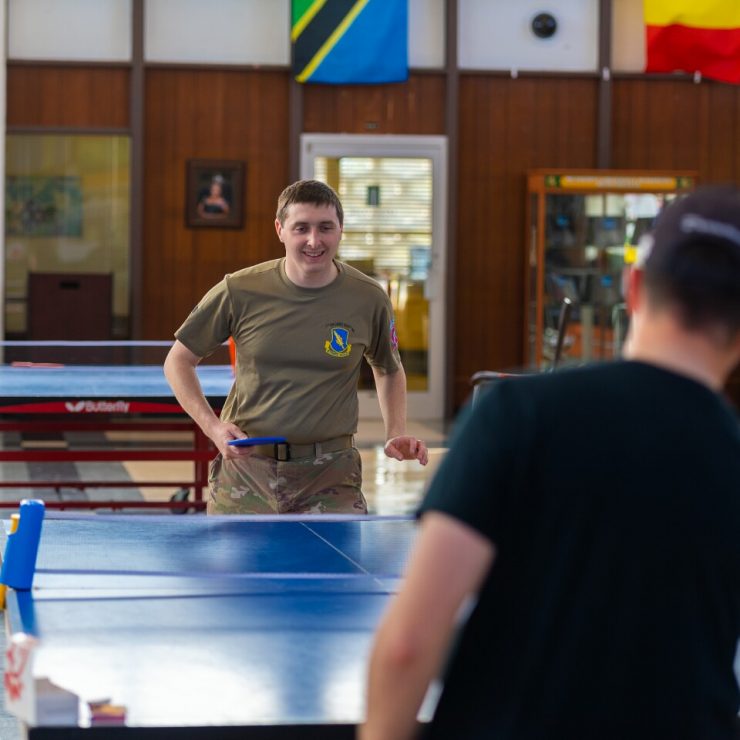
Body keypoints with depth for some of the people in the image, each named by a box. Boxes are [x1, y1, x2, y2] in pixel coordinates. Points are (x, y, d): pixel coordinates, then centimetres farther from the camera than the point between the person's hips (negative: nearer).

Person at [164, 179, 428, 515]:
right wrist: (213, 427, -8)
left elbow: (389, 370, 19)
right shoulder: (239, 291, -6)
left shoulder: (368, 299, -1)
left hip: (329, 476, 0)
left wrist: (396, 435, 3)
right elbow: (178, 361, 6)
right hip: (246, 468, 0)